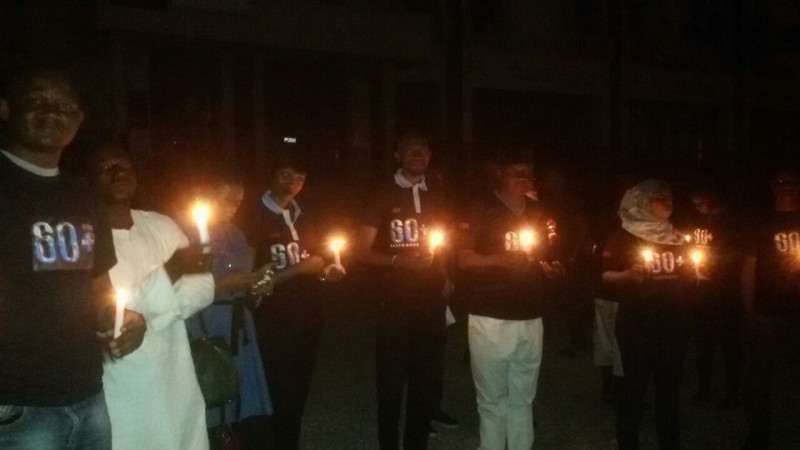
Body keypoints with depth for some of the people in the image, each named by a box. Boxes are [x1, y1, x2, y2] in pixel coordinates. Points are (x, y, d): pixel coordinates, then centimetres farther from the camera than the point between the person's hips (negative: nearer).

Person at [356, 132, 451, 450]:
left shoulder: (437, 195, 11)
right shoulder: (383, 194, -2)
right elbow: (362, 251, -6)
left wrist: (445, 278, 5)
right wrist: (399, 260, -21)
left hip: (431, 303, 4)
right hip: (395, 304, -4)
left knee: (428, 384, 11)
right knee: (392, 384, 6)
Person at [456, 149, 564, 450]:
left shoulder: (540, 215, 14)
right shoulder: (480, 211, -2)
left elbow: (552, 260, 22)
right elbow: (464, 260, -8)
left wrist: (554, 270, 0)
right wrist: (504, 258, -21)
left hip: (530, 320, 5)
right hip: (491, 319, -4)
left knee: (522, 399, 10)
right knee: (492, 399, 2)